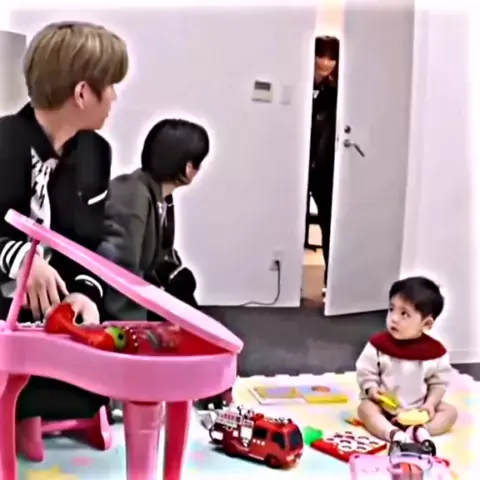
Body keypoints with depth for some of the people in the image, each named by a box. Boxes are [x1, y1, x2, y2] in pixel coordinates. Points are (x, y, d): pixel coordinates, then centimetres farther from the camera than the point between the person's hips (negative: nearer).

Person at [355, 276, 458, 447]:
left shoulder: (435, 351, -9)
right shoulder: (378, 344, -11)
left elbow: (439, 382, -1)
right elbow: (365, 373, -5)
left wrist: (430, 404, -15)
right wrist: (371, 389, -23)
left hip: (419, 409, 2)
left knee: (450, 411, -14)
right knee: (365, 408, -29)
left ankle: (419, 431, -33)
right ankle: (394, 434, -46)